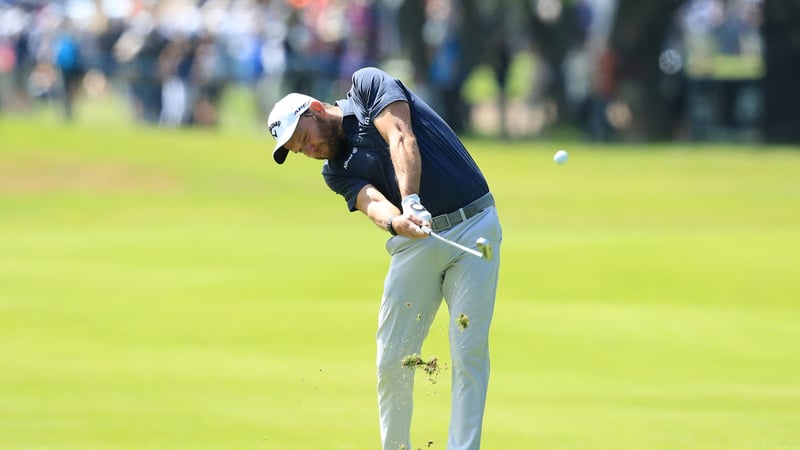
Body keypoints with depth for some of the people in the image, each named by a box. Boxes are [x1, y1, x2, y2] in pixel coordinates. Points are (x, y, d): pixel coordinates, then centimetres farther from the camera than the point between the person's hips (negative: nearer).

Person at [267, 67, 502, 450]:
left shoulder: (368, 85, 3)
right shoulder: (337, 171, 12)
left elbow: (401, 139, -13)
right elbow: (372, 203, -9)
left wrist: (412, 202, -28)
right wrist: (396, 221, -33)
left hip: (473, 227, -5)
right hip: (415, 242, 5)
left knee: (469, 353, -10)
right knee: (393, 361, -1)